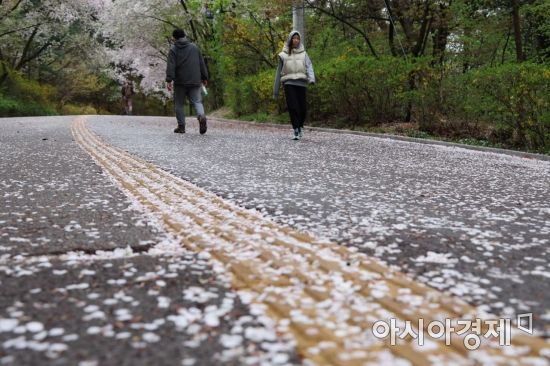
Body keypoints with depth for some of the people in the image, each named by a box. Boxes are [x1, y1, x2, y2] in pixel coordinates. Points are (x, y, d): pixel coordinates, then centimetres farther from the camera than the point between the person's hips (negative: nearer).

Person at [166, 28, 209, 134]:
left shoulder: (173, 49, 0)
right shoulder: (194, 47, 12)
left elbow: (170, 66, -10)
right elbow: (202, 64, 13)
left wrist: (169, 80, -14)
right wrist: (204, 78, 18)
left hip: (180, 82, -2)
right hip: (195, 82, 2)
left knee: (179, 104, 9)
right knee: (197, 101, 3)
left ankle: (181, 126, 10)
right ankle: (201, 116, -27)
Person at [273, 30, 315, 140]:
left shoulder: (303, 54, 14)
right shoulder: (283, 55, 12)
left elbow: (309, 66, -1)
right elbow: (279, 72, 14)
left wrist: (312, 78, -23)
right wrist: (275, 90, 11)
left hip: (301, 83, 1)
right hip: (289, 83, -1)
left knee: (302, 108, -2)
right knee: (293, 107, -15)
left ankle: (300, 127, 25)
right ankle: (296, 131, -12)